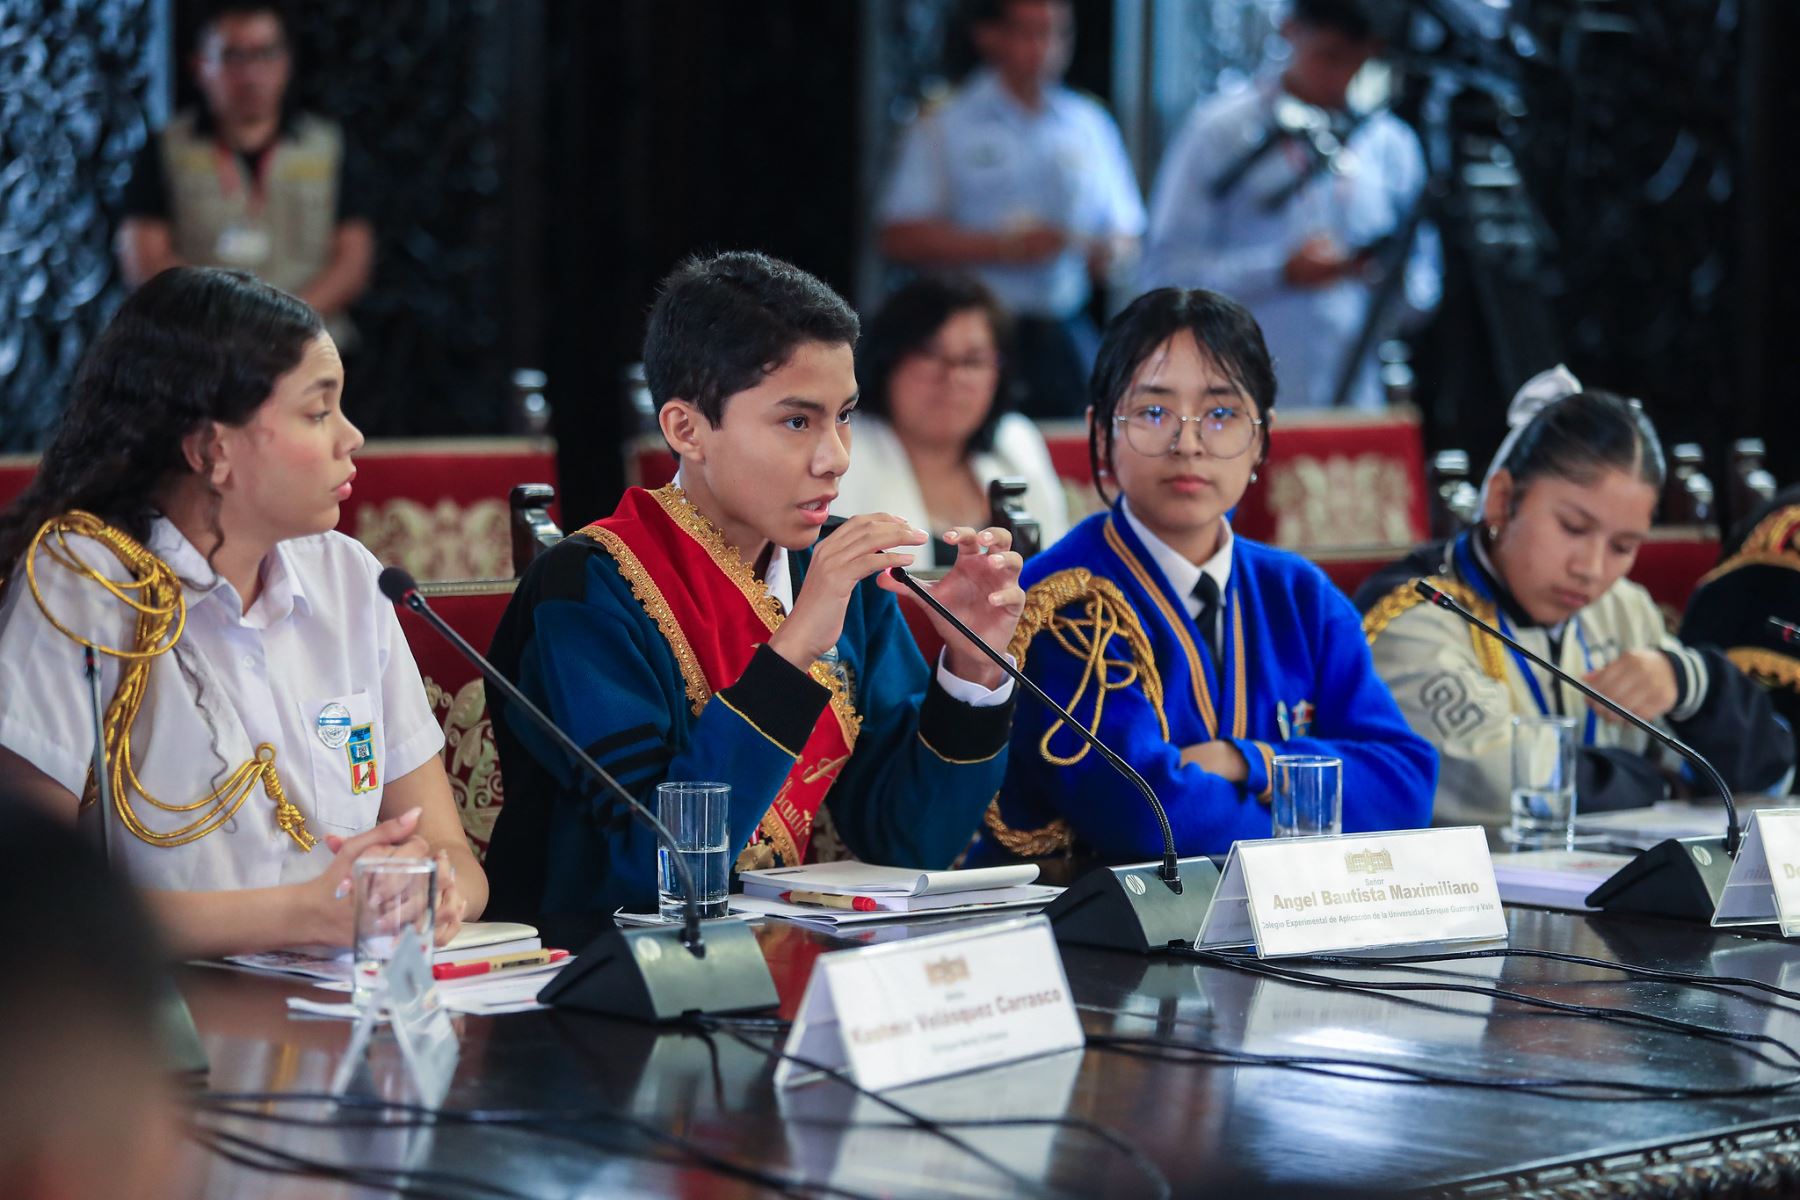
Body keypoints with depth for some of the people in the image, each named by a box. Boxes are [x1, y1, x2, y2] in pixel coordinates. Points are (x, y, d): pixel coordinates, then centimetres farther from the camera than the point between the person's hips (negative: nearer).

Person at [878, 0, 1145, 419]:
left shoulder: (1089, 124, 15)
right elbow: (900, 238, -5)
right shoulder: (943, 128, 2)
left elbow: (1126, 233, 20)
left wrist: (1109, 253, -5)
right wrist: (1006, 247, -14)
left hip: (1064, 335, 4)